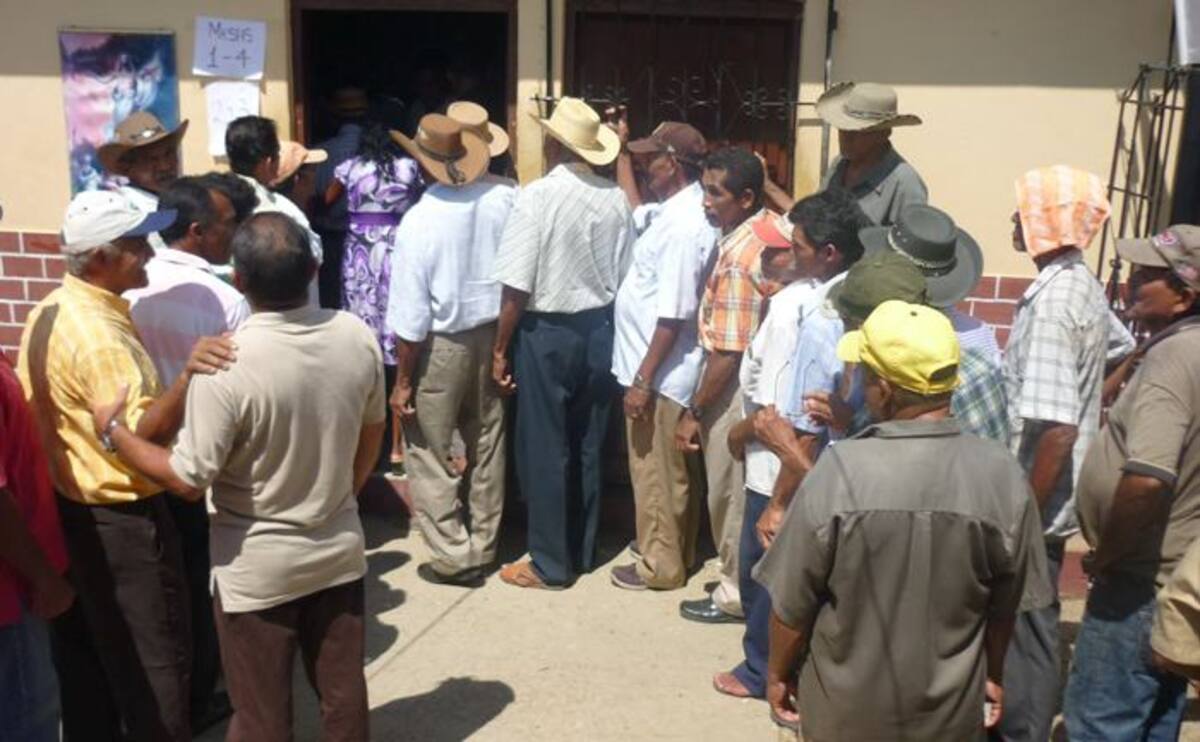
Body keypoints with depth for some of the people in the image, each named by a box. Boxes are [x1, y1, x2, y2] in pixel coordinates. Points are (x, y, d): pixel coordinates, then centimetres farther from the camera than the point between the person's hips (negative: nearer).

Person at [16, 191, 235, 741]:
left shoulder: (49, 312, 5)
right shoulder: (99, 333, -25)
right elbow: (138, 432, -29)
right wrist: (187, 376, -42)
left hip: (65, 506, 10)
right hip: (119, 520, -9)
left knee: (84, 655, 21)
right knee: (154, 661, 6)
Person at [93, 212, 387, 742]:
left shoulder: (225, 366, -26)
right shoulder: (357, 337, -10)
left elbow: (188, 479, -19)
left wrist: (112, 428, -5)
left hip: (256, 568, -4)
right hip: (339, 550, 5)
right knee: (343, 693, 21)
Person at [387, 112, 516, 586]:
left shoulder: (419, 221, -18)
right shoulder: (505, 198, -9)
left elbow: (412, 316, -16)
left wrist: (403, 381, -7)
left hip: (441, 345, -5)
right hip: (492, 333, 5)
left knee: (430, 455, 11)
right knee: (486, 445, 19)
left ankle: (454, 557, 17)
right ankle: (484, 546, 32)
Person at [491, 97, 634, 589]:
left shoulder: (536, 196, -16)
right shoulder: (615, 198, -2)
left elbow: (517, 287, -17)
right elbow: (625, 276, 2)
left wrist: (500, 349, -7)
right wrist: (601, 322, 16)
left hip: (547, 333, -5)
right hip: (598, 330, 6)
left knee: (544, 450, 7)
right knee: (588, 446, 16)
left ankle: (551, 564, 17)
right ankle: (582, 551, 30)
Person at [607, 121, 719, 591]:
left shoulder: (683, 227, -25)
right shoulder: (679, 210, 5)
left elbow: (672, 315, -27)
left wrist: (643, 380, -24)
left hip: (661, 373, -10)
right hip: (665, 369, 10)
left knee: (655, 472, 5)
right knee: (675, 469, 21)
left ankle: (661, 564, 20)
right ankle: (677, 549, 36)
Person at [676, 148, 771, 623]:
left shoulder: (737, 259, -26)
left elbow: (727, 353, -25)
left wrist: (693, 412, -17)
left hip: (735, 388, -9)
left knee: (730, 497, 7)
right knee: (747, 491, 21)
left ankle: (735, 595, 22)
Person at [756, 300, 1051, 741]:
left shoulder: (839, 471, -24)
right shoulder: (1002, 475, -16)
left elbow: (792, 601, -15)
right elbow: (1004, 606, -2)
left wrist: (778, 673, 4)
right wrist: (993, 677, 16)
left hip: (848, 707, -2)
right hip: (951, 707, 2)